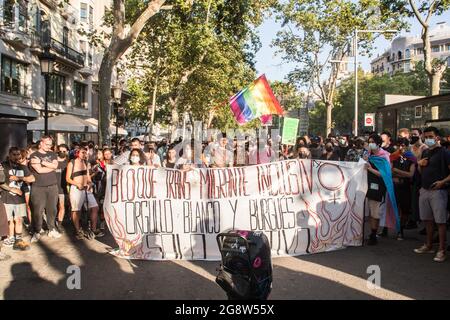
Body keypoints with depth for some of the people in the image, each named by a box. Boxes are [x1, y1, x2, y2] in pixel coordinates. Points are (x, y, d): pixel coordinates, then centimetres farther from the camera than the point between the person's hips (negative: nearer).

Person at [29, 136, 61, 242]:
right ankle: (37, 232, 6)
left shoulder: (52, 154, 14)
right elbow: (39, 170, -13)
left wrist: (42, 162, -12)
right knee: (37, 210, -4)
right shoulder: (34, 156, 1)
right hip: (38, 187, -3)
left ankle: (52, 230, 18)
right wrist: (51, 167, -2)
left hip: (53, 186, 3)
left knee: (52, 209, 7)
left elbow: (55, 165, -5)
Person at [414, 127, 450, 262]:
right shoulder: (425, 153, 14)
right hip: (424, 190, 7)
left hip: (438, 191, -7)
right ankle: (428, 246, 28)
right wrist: (420, 164, 3)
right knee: (427, 219, 15)